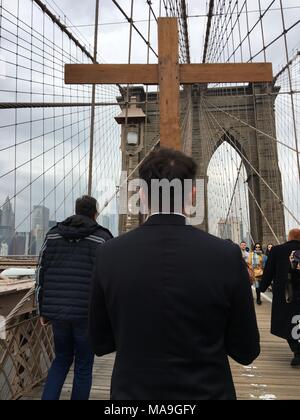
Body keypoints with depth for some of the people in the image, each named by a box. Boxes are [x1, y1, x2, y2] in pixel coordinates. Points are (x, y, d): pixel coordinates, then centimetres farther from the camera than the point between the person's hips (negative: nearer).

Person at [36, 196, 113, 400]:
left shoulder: (53, 235, 7)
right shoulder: (102, 238, -6)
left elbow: (42, 273, 7)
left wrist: (44, 310, 14)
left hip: (57, 311, 4)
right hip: (87, 313, -4)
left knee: (61, 359, 24)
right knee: (83, 366, 14)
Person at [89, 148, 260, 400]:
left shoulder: (109, 255, -16)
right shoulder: (227, 256, -20)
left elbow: (100, 344, -4)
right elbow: (246, 352, -8)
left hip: (133, 392, 1)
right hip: (206, 392, 0)